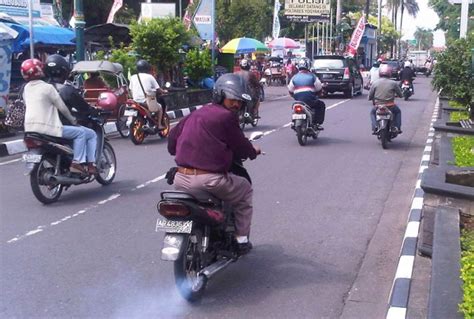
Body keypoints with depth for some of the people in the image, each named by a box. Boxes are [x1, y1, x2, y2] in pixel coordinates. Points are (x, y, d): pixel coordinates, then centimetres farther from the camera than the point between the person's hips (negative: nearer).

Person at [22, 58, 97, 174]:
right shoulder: (47, 87, -10)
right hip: (48, 128, -9)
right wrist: (73, 120, 9)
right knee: (81, 132, -3)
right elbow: (62, 107, -7)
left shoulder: (26, 88, 12)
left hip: (29, 128, 9)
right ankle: (77, 162, -11)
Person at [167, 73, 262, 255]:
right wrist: (253, 151, 22)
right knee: (245, 189, 22)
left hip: (180, 180, 7)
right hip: (209, 181, -7)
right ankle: (241, 239, 23)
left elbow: (173, 136, 20)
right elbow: (240, 146, 0)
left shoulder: (197, 114, 15)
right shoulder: (227, 116, -6)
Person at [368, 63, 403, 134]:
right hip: (390, 107, 0)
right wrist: (395, 95, 26)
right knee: (398, 111, 31)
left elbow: (369, 97, 1)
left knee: (372, 112, 32)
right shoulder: (393, 83, -5)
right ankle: (397, 128, 20)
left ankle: (374, 127, 12)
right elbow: (400, 95, 4)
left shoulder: (375, 83, -3)